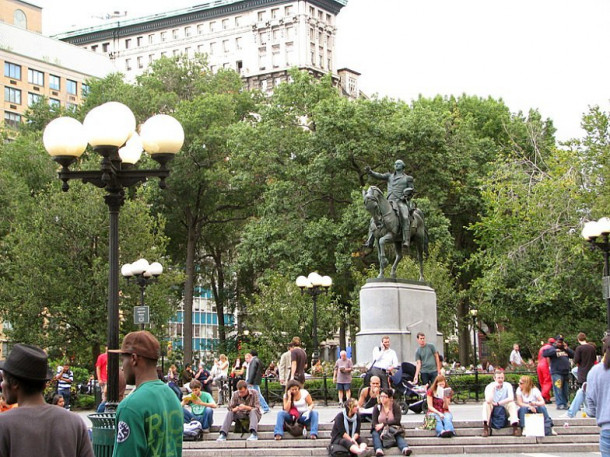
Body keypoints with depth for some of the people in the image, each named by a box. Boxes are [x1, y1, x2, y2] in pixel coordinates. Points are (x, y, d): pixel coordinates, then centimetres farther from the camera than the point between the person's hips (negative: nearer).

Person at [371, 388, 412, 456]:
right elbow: (374, 423, -5)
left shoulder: (396, 406, 2)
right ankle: (378, 450, -57)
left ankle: (405, 448, -61)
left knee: (399, 435, -32)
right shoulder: (377, 408, 5)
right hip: (380, 430, 1)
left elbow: (397, 420, -12)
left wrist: (383, 424, -20)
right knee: (375, 434, -31)